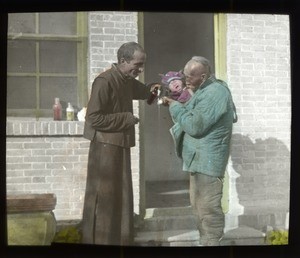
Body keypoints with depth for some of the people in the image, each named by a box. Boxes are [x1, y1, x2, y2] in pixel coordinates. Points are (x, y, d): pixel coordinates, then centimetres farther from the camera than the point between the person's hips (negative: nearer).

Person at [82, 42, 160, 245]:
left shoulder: (128, 81, 9)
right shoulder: (104, 81, -18)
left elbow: (141, 91, 31)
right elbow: (93, 118, -21)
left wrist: (152, 89, 8)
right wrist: (126, 119, -18)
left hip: (121, 145, 9)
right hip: (106, 146, -9)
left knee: (121, 197, 14)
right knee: (104, 198, -2)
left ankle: (120, 241, 24)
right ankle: (99, 241, 8)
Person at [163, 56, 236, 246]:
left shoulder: (215, 93, -20)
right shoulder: (206, 90, 14)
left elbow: (195, 125, -24)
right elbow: (194, 116, 16)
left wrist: (175, 106, -12)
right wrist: (176, 105, 1)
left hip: (207, 160, -11)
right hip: (200, 158, 11)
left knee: (208, 208, -5)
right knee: (199, 205, 18)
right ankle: (205, 241, 29)